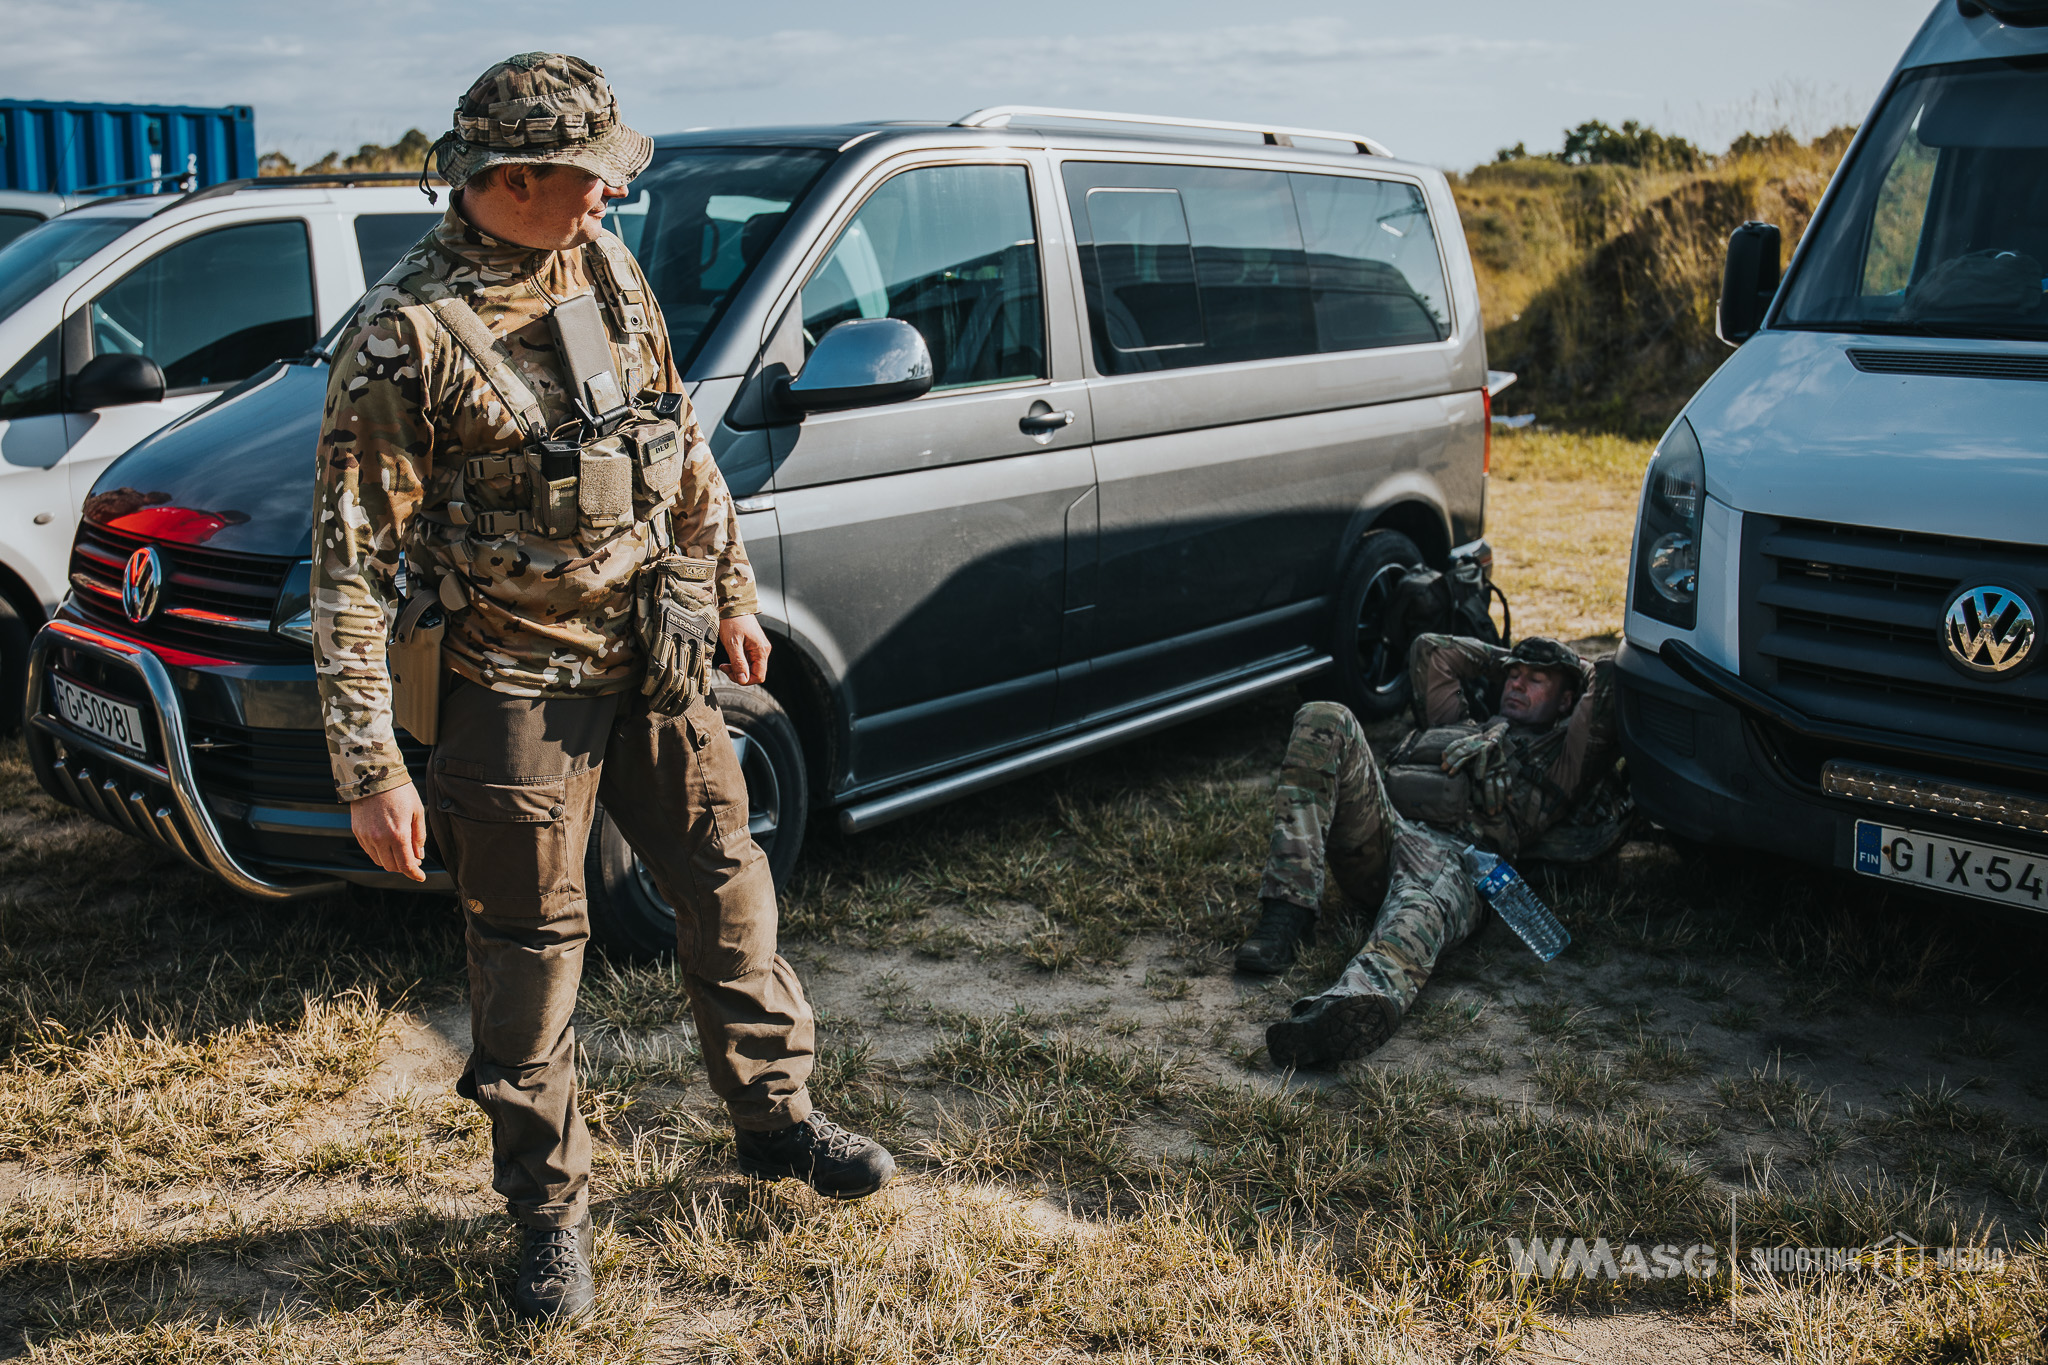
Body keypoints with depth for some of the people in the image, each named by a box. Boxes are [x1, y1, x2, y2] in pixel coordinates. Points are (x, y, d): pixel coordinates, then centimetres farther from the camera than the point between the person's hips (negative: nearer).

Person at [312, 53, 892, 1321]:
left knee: (729, 887, 14)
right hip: (519, 689, -6)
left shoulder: (605, 266, 3)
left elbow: (682, 441, 15)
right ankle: (552, 1212, 26)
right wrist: (372, 769, -18)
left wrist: (731, 592, 18)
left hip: (653, 662, 6)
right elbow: (354, 562, -16)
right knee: (532, 955, 7)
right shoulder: (406, 335, -17)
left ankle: (777, 1117, 35)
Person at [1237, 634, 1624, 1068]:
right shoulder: (1460, 723, 42)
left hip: (1453, 853, -5)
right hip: (1379, 825, 5)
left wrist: (1575, 669, 38)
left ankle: (1358, 1001, -79)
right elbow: (1429, 650, 51)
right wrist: (1505, 662, 53)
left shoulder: (1558, 754, 28)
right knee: (1323, 721, -17)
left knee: (1421, 912, -41)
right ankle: (1287, 913, -30)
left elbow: (1609, 683, 18)